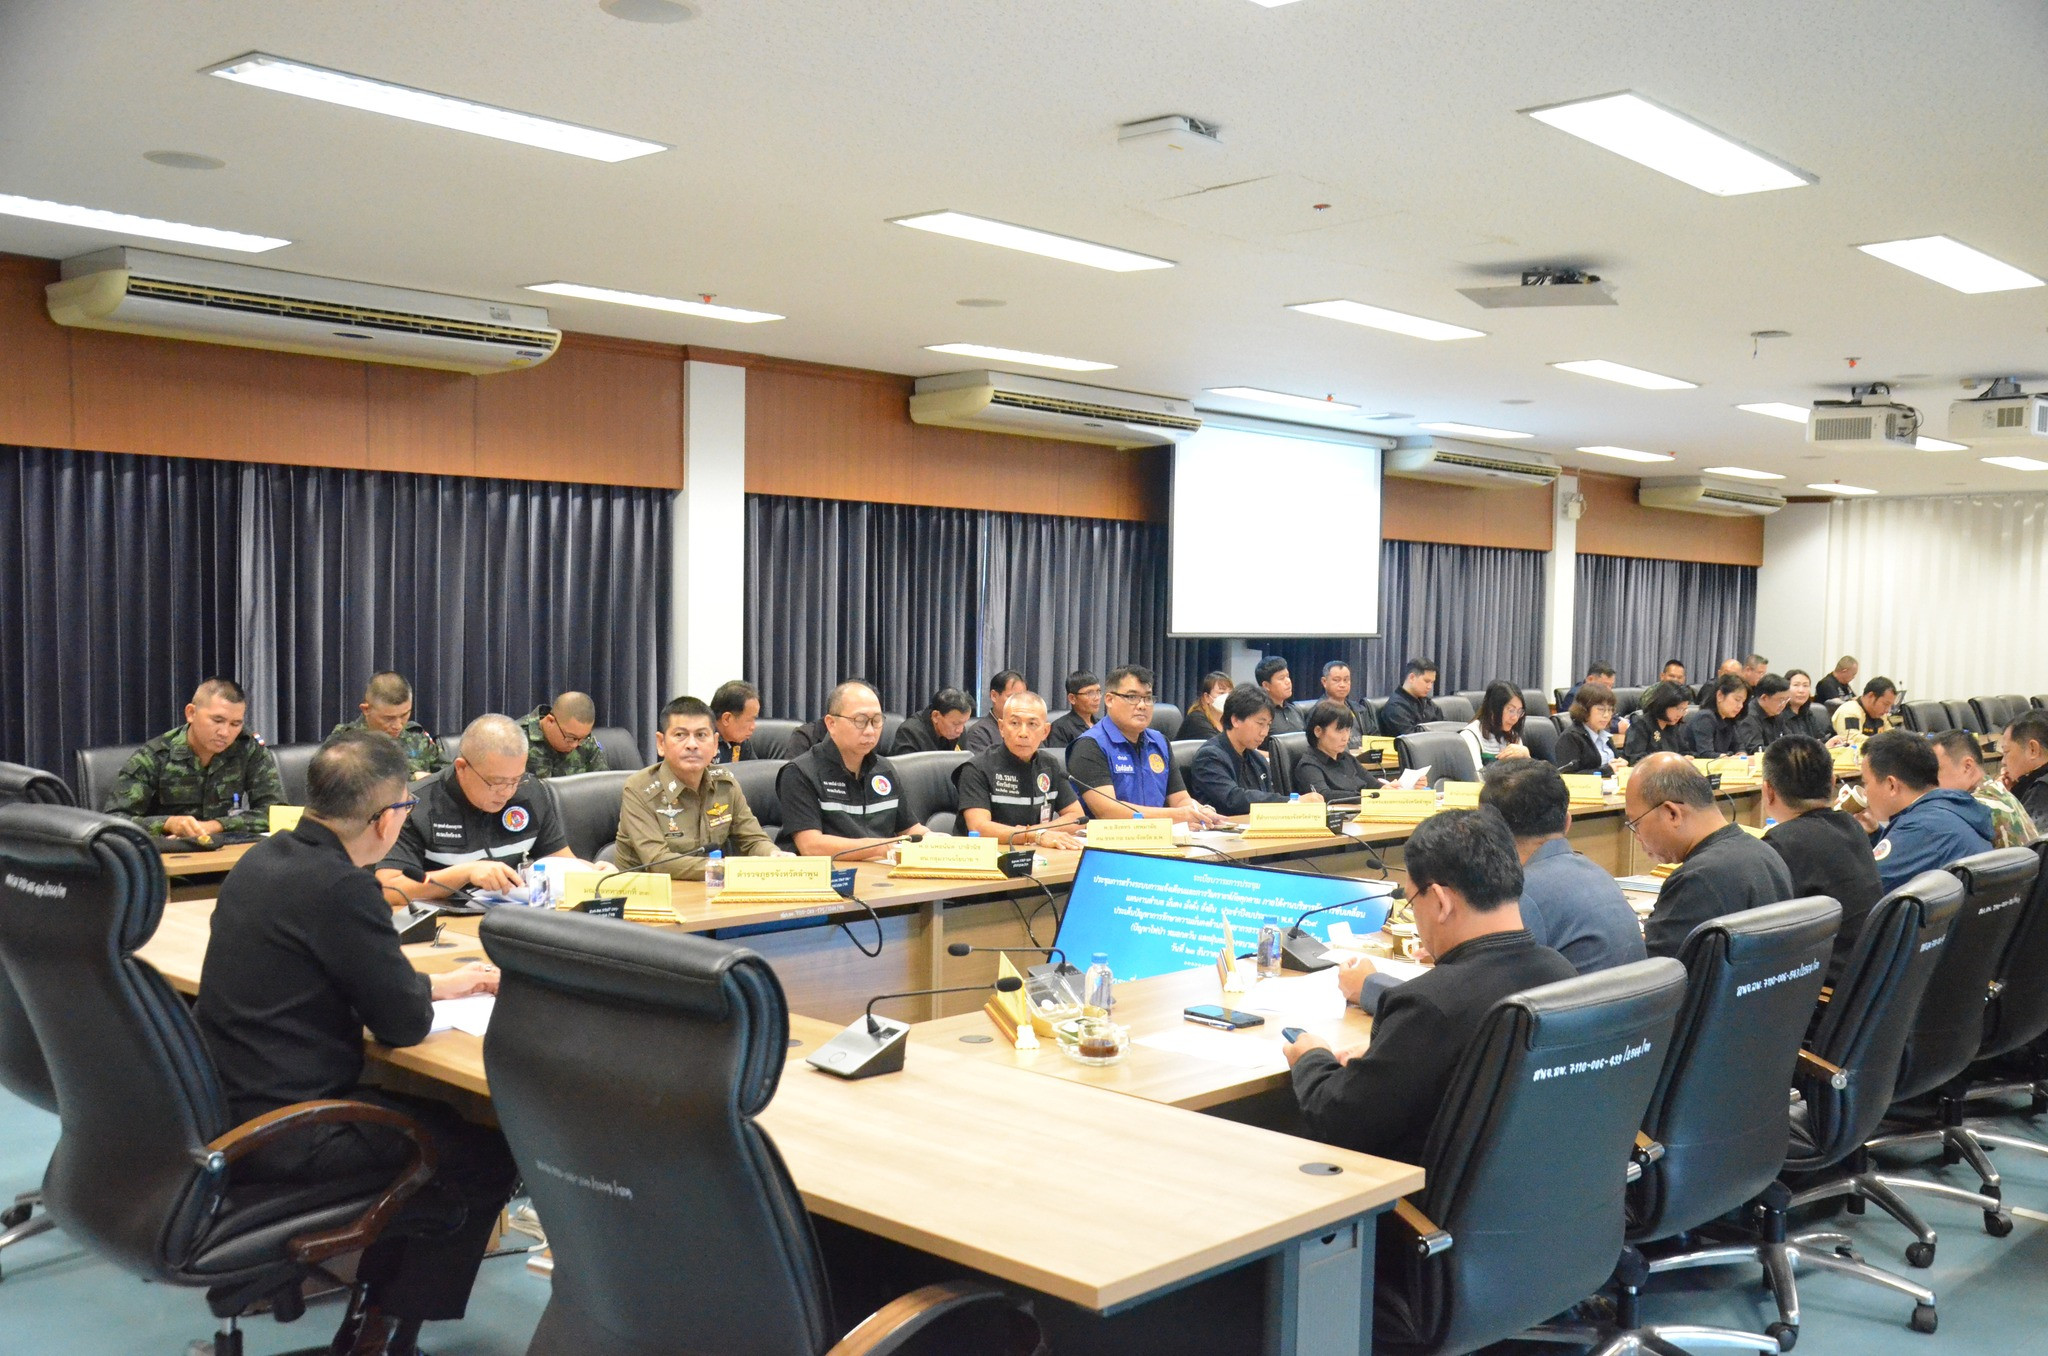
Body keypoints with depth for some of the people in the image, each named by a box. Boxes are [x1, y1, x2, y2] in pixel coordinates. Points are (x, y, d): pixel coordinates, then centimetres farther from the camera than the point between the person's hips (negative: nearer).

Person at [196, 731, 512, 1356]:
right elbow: (405, 1023, -16)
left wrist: (442, 982, 18)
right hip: (278, 1135, -10)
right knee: (490, 1154, 4)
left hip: (224, 1107, 10)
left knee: (433, 1117, 26)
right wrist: (439, 988, 6)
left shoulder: (262, 860, 6)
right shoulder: (340, 887, -22)